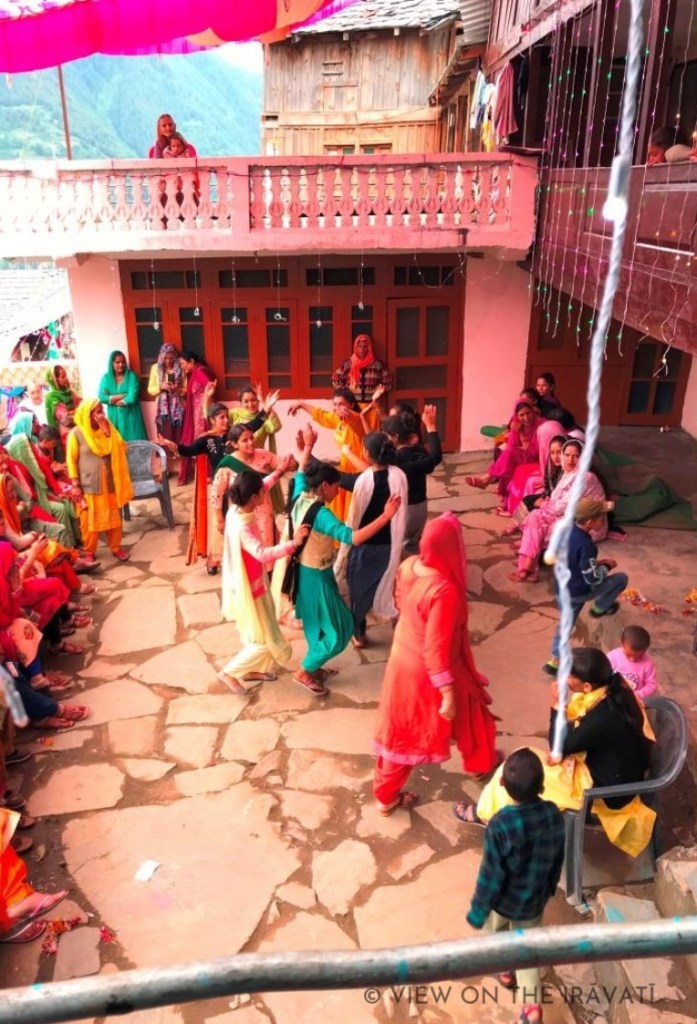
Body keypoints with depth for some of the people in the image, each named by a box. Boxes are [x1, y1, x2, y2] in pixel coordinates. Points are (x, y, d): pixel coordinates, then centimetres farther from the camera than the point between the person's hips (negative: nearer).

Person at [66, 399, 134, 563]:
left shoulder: (107, 428, 4)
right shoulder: (76, 433, -9)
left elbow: (119, 449, -4)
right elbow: (71, 460, -7)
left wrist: (106, 432, -15)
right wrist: (76, 485, -10)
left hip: (109, 483, 4)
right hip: (89, 485, -4)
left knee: (114, 517, 11)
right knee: (90, 520, 6)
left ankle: (116, 547, 27)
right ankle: (89, 552, 21)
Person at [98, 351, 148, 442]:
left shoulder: (131, 376, -5)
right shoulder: (106, 377, 3)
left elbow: (132, 398, -15)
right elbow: (101, 397, -8)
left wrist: (112, 400, -7)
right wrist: (122, 396, -15)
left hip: (130, 415, -2)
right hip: (115, 416, 2)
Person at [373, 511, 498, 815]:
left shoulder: (408, 566, -12)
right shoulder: (444, 590, -35)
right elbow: (437, 648, -29)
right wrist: (448, 693, -20)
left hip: (402, 658, 6)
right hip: (431, 670, -6)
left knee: (401, 728, 21)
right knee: (467, 710, 25)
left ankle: (386, 795, 35)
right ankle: (480, 762, 54)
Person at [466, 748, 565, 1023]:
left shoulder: (500, 825, -36)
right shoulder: (554, 815, -21)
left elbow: (491, 875, -24)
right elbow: (558, 860, -3)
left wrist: (477, 911, -8)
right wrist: (550, 887, 17)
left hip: (503, 900, -2)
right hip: (535, 900, 2)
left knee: (498, 936, 30)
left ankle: (505, 972, 55)